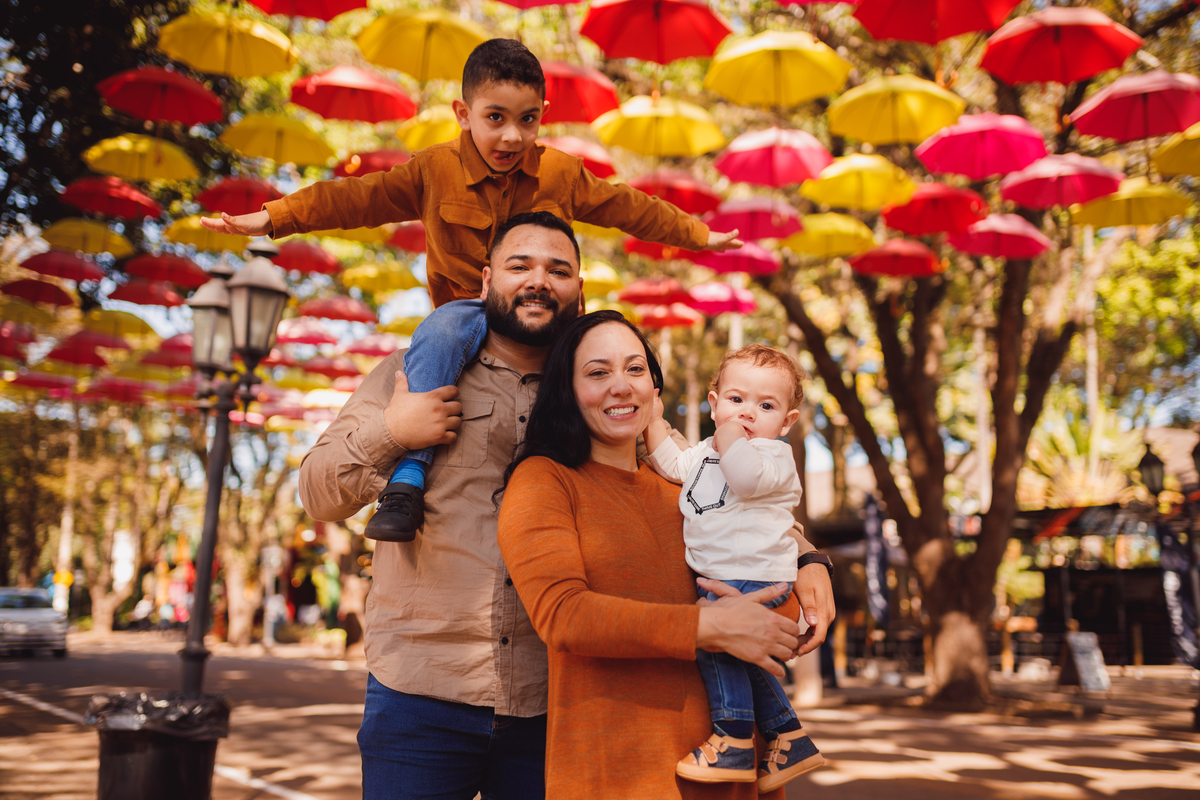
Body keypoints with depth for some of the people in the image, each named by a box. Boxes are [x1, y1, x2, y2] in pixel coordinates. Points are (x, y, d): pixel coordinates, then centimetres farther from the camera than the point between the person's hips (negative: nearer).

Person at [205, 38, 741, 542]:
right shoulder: (436, 170, 0)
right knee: (439, 333, -37)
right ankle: (410, 473, -36)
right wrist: (272, 219, -6)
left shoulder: (561, 174, 4)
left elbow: (628, 208, 15)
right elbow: (357, 198, 0)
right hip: (468, 309, -2)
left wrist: (698, 235, 19)